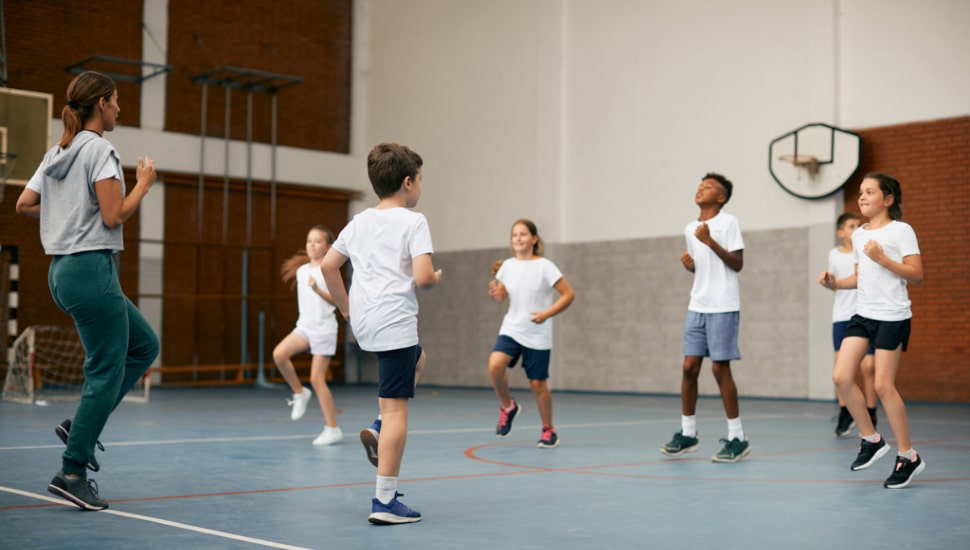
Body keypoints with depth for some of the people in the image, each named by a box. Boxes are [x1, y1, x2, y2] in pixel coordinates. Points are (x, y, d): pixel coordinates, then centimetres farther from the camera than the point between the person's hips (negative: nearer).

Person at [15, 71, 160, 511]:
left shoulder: (58, 153, 15)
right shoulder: (99, 149, -11)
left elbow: (24, 204, 17)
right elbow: (114, 216, -17)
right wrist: (144, 183, -3)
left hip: (63, 271, 10)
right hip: (91, 268, -10)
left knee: (144, 346, 18)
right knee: (106, 371, -3)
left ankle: (80, 424, 12)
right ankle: (72, 473, 0)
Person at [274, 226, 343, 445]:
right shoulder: (301, 270, 9)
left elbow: (336, 300, -17)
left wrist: (317, 289, -29)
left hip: (324, 329, -5)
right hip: (304, 326, 6)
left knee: (317, 379, -6)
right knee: (279, 354, -22)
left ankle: (333, 429, 5)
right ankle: (299, 393, 2)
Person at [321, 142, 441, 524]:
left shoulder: (359, 222, 13)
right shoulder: (413, 222, -6)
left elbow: (328, 266, 14)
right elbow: (423, 278, -16)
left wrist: (345, 306, 22)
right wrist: (436, 279, 5)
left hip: (363, 322, 8)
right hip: (395, 322, -8)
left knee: (417, 358, 34)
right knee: (396, 410, -5)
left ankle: (380, 429, 17)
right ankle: (385, 501, -6)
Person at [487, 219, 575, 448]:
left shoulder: (544, 266, -11)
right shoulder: (507, 266, 2)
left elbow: (569, 294, -11)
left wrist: (546, 314, -22)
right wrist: (495, 291, -8)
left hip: (537, 336, -3)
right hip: (511, 329, 3)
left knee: (537, 384, 1)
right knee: (495, 365, -23)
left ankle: (549, 430, 24)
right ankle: (508, 407, 4)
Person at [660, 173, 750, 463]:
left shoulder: (728, 222, -5)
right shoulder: (690, 229, 14)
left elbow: (737, 264, -11)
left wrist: (710, 242, -19)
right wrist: (688, 263, 2)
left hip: (723, 307, -6)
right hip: (697, 306, 6)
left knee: (720, 368, -6)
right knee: (689, 367, 3)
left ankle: (737, 438, 4)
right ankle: (687, 433, 13)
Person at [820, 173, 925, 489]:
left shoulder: (901, 231, -7)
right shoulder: (858, 235, 12)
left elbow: (917, 275, -13)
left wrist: (883, 258, -22)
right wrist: (836, 283, 4)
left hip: (893, 317, -7)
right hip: (863, 315, 7)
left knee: (883, 385, -8)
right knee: (841, 377, -4)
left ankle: (908, 456, 7)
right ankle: (871, 439, 14)